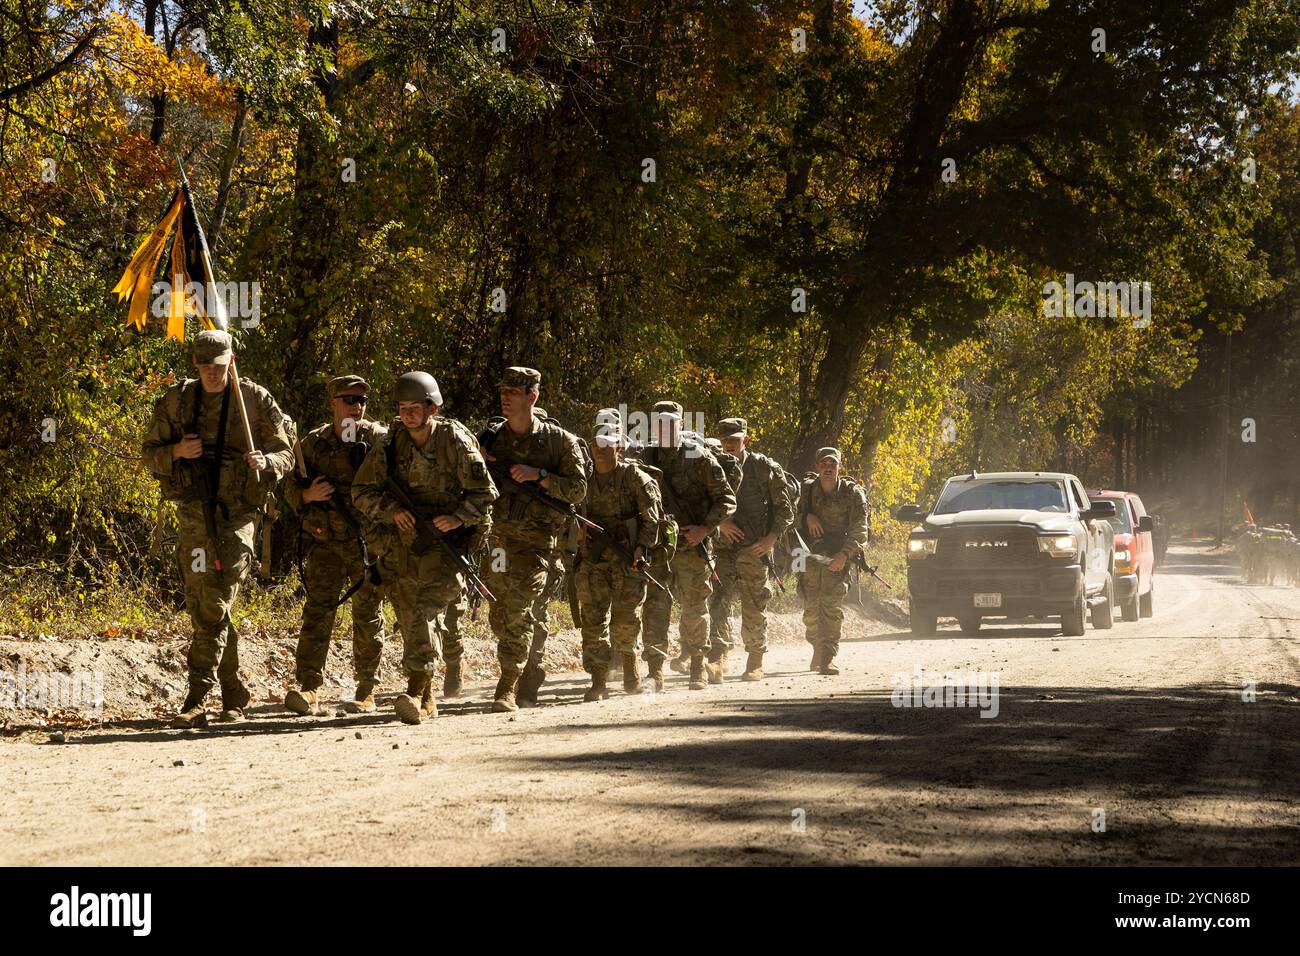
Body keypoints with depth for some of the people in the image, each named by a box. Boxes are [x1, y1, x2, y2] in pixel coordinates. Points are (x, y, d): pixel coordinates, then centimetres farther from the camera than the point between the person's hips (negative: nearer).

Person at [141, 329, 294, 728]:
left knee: (215, 605, -13)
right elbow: (149, 454, 11)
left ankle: (196, 700, -14)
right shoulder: (175, 400, 7)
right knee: (200, 605, 4)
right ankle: (235, 694, 17)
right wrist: (176, 452, -11)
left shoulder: (256, 399, 1)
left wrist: (266, 461, -16)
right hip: (192, 513, 3)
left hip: (237, 515, -3)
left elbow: (286, 455, 7)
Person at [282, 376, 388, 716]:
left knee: (368, 616, 5)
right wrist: (308, 494, -11)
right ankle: (309, 688, -11)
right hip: (327, 543, 1)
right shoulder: (313, 443, 7)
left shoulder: (380, 439, 0)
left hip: (369, 543, -1)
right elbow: (290, 491, 11)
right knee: (317, 610, -8)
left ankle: (366, 691, 13)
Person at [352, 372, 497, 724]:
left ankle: (415, 693, -28)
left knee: (426, 607, -21)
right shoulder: (389, 444, 3)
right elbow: (362, 492, 8)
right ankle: (427, 697, 15)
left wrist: (459, 517, -16)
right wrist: (391, 510, -9)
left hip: (443, 539, -4)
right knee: (410, 618, 3)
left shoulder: (455, 441, -5)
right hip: (401, 540, 4)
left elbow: (484, 492, 0)